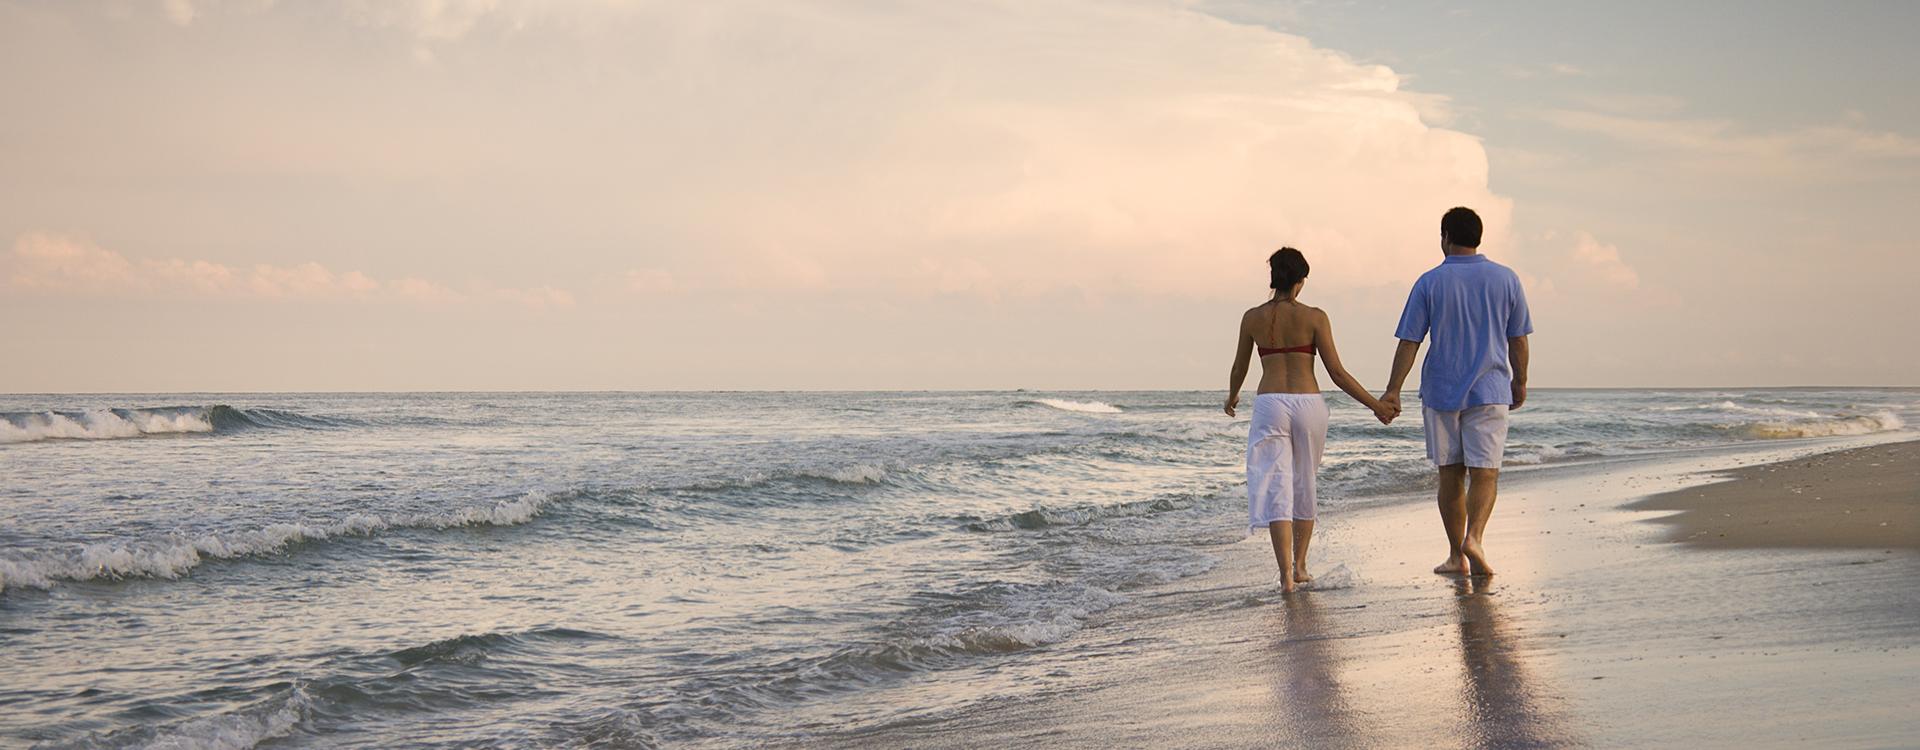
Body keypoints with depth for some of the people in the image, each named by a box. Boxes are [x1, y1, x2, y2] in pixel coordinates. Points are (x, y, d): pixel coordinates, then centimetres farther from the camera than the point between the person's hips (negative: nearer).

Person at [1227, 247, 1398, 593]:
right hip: (1308, 405, 0)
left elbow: (1239, 370, 14)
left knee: (1276, 488, -3)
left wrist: (1232, 398, 35)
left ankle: (1286, 574, -15)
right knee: (1304, 486, 18)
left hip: (1270, 406, 0)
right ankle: (1300, 566, 26)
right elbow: (1337, 373, -5)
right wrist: (1376, 405, 2)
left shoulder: (1252, 318, 3)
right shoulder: (1314, 318, -3)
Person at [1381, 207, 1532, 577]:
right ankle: (1474, 537, -24)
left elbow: (1409, 342, -6)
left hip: (1440, 392, 0)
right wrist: (1520, 383, 18)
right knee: (1485, 472, -1)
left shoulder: (1430, 283, -4)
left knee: (1450, 475, 9)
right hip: (1490, 391, 0)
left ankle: (1457, 555, 12)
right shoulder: (1506, 279, 1)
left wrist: (1393, 390, -1)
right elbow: (1518, 340, 5)